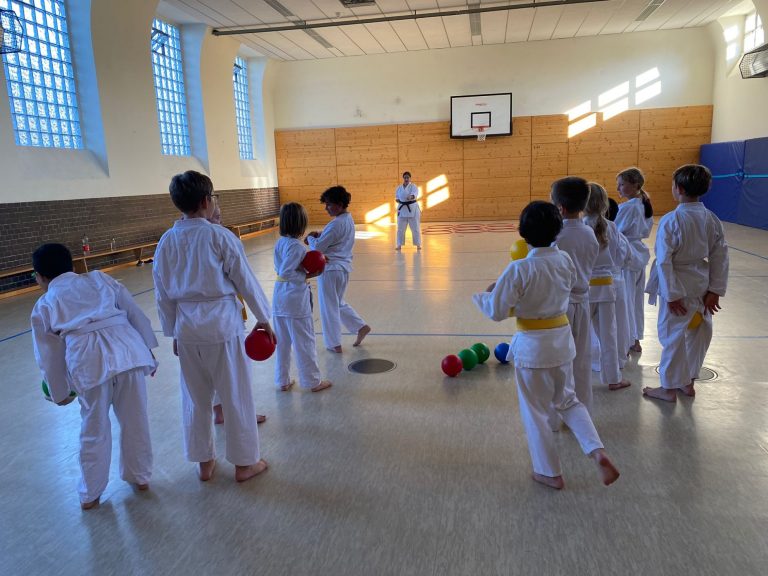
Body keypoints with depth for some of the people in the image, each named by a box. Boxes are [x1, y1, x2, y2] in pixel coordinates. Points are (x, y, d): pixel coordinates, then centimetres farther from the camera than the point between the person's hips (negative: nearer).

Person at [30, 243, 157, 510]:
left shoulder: (43, 306, 20)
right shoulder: (100, 278, 21)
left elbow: (49, 357, 23)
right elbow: (135, 313, 15)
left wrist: (59, 393, 35)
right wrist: (148, 350, 19)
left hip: (89, 362, -1)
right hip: (128, 351, 1)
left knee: (94, 431, 18)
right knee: (135, 422, 18)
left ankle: (90, 494, 36)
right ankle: (140, 476, 37)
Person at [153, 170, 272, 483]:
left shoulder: (166, 242, 2)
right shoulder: (220, 237, -12)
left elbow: (162, 295, 8)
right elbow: (246, 281, -6)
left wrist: (173, 332, 19)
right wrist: (263, 318, 6)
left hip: (186, 328, 5)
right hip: (222, 324, -4)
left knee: (195, 397, 17)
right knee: (236, 395, 9)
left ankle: (204, 462, 33)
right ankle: (245, 462, 23)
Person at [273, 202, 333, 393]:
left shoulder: (280, 243, 5)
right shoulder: (297, 246, -19)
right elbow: (285, 273, -24)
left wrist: (304, 272, 7)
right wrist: (306, 276, -12)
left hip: (279, 299, 8)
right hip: (295, 299, -8)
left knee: (282, 342, 17)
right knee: (304, 341, 6)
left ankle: (282, 381, 28)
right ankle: (313, 381, 19)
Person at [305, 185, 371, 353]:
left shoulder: (336, 224, -21)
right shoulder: (348, 220, 9)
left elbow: (318, 247, -18)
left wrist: (310, 237, 2)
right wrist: (319, 236, 4)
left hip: (330, 269, -9)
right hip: (344, 267, 9)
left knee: (329, 307, 6)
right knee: (339, 303, 25)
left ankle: (334, 344, 16)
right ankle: (361, 327, 20)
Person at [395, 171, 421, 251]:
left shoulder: (414, 186, -5)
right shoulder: (399, 188, 7)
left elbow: (414, 194, -25)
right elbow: (397, 197, 17)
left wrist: (411, 197, -48)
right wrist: (397, 200, -7)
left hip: (413, 209, -3)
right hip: (402, 209, 3)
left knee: (415, 227, 1)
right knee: (400, 228, 4)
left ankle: (418, 244, 13)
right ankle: (399, 244, 15)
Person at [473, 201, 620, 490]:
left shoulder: (519, 269, -22)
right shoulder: (565, 260, -4)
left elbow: (496, 311, -18)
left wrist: (485, 294, 3)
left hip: (532, 346, -6)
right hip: (562, 339, 6)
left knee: (535, 411, 13)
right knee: (567, 400, 26)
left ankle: (550, 472, 27)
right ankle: (599, 452, 10)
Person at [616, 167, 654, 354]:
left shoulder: (627, 207, -20)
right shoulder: (645, 205, 7)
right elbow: (646, 231, 15)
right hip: (639, 255, 9)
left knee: (625, 300, 1)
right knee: (636, 300, 16)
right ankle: (635, 341, 27)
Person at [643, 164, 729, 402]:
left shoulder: (671, 220, -18)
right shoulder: (712, 220, 0)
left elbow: (664, 261, -19)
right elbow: (720, 257, 2)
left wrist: (671, 295, -13)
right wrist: (715, 290, 6)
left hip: (678, 285, -6)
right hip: (702, 286, 6)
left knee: (673, 336, 6)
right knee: (697, 334, 18)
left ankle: (669, 388, 18)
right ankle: (688, 382, 34)